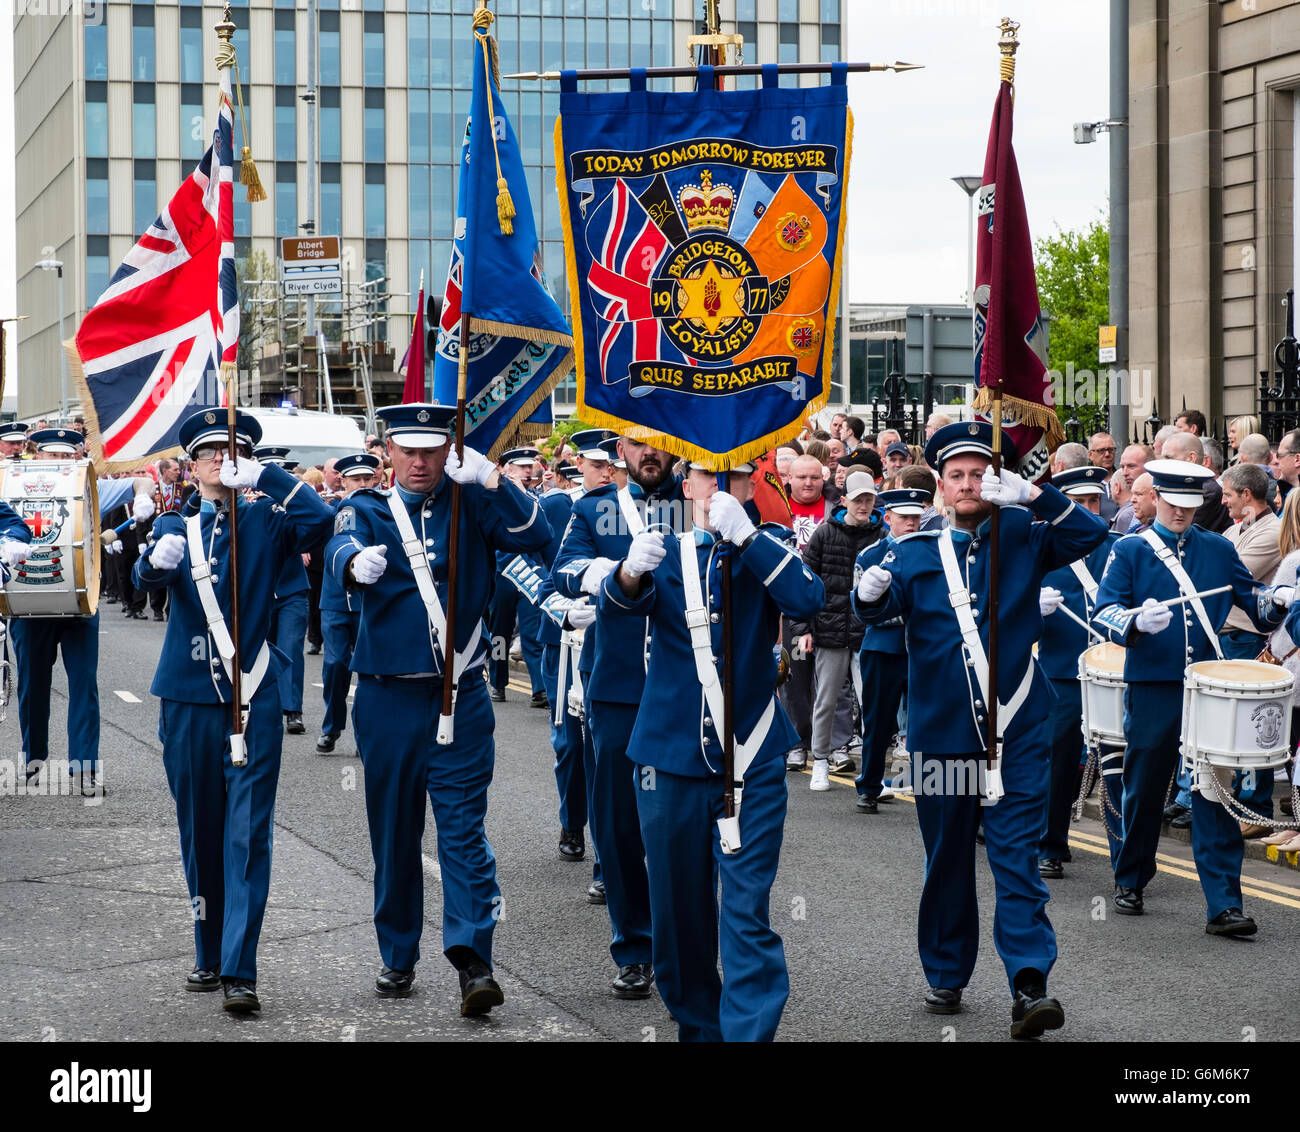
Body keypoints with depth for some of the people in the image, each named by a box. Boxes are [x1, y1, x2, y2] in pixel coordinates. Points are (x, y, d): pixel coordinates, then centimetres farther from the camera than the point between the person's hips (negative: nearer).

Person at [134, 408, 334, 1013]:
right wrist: (158, 560, -37)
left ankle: (238, 970, -9)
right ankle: (209, 956, 24)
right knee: (199, 832, 11)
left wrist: (264, 476, -18)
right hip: (188, 699, 2)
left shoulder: (265, 522, 5)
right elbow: (147, 575, -14)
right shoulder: (174, 526, 8)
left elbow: (320, 518, -15)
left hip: (253, 699, -2)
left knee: (248, 835, -7)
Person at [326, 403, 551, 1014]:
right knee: (394, 831, 9)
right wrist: (356, 563, -42)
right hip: (388, 696, 1)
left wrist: (490, 478, -22)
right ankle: (398, 957, 21)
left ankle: (473, 960, -12)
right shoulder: (366, 509, 4)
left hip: (460, 696, -1)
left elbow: (536, 535, -9)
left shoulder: (471, 505, 5)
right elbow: (342, 549, -18)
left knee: (463, 826, -7)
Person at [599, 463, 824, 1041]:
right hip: (671, 753, 2)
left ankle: (749, 1031, -5)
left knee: (746, 910, -8)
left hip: (751, 757, -2)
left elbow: (807, 602, -17)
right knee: (678, 906, 10)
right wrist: (632, 571, -38)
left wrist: (743, 533, -26)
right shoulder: (665, 548, 4)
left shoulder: (768, 549, 3)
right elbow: (616, 606, -15)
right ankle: (697, 1025, 27)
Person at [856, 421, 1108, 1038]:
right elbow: (881, 606, -9)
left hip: (1014, 731, -1)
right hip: (941, 729, 2)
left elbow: (1090, 534, -9)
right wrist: (871, 593, -32)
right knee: (947, 858, 12)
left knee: (1017, 855, -7)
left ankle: (1029, 986, -11)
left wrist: (1030, 494, -22)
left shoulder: (1023, 537, 4)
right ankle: (946, 975, 25)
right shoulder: (916, 551, 5)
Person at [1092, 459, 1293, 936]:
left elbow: (1250, 599, 13)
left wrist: (1278, 599, -8)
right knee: (1144, 790, 9)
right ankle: (1130, 882, 29)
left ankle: (1224, 904, -4)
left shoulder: (1218, 550, 10)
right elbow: (1104, 612, -7)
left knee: (1215, 797, -3)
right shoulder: (1129, 551, 2)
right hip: (1151, 688, -1)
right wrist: (1138, 621, -27)